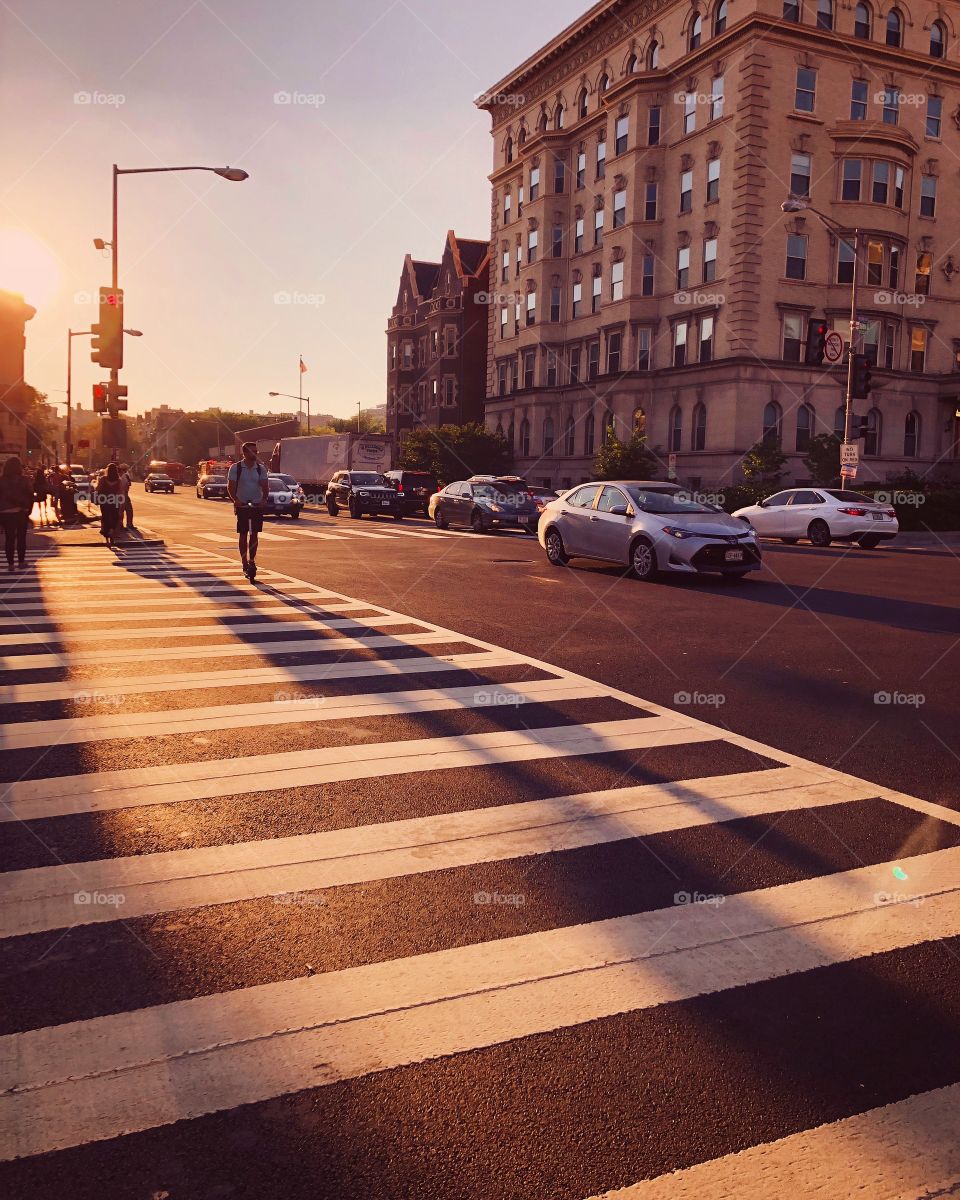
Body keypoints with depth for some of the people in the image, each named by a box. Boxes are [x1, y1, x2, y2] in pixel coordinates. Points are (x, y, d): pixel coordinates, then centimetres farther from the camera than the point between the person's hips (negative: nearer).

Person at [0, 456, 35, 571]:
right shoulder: (25, 480, -8)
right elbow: (31, 496, -8)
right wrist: (28, 510, 2)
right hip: (22, 512, -1)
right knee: (21, 537, 11)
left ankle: (10, 563, 5)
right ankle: (21, 561, 14)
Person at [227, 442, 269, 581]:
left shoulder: (261, 468, 3)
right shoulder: (235, 468, -3)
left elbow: (265, 486, -2)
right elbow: (230, 486, -5)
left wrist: (265, 499, -20)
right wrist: (235, 499, -22)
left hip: (257, 505, 2)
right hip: (242, 505, -1)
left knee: (254, 534, 1)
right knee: (243, 535, 2)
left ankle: (251, 561, 15)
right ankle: (245, 564, 8)